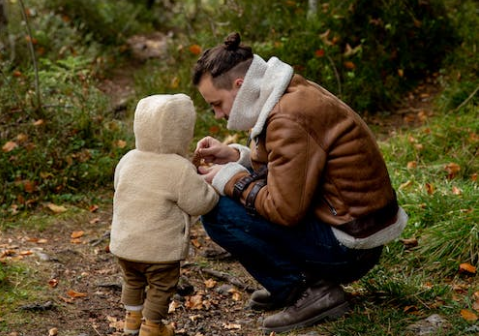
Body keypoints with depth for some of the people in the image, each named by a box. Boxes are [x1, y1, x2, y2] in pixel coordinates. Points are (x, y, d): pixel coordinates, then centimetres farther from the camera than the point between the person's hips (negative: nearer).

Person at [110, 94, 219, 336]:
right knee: (161, 286, 15)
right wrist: (213, 185, 5)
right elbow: (200, 204, -15)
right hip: (159, 249, -6)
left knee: (132, 280, 27)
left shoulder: (128, 160, -1)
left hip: (123, 243, 6)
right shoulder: (181, 170, -20)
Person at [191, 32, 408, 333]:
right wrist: (235, 156, 4)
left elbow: (285, 210, -23)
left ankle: (311, 291, -7)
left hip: (350, 248, -10)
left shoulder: (289, 120, -23)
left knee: (217, 211, -14)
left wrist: (229, 180, -10)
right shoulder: (294, 93, 7)